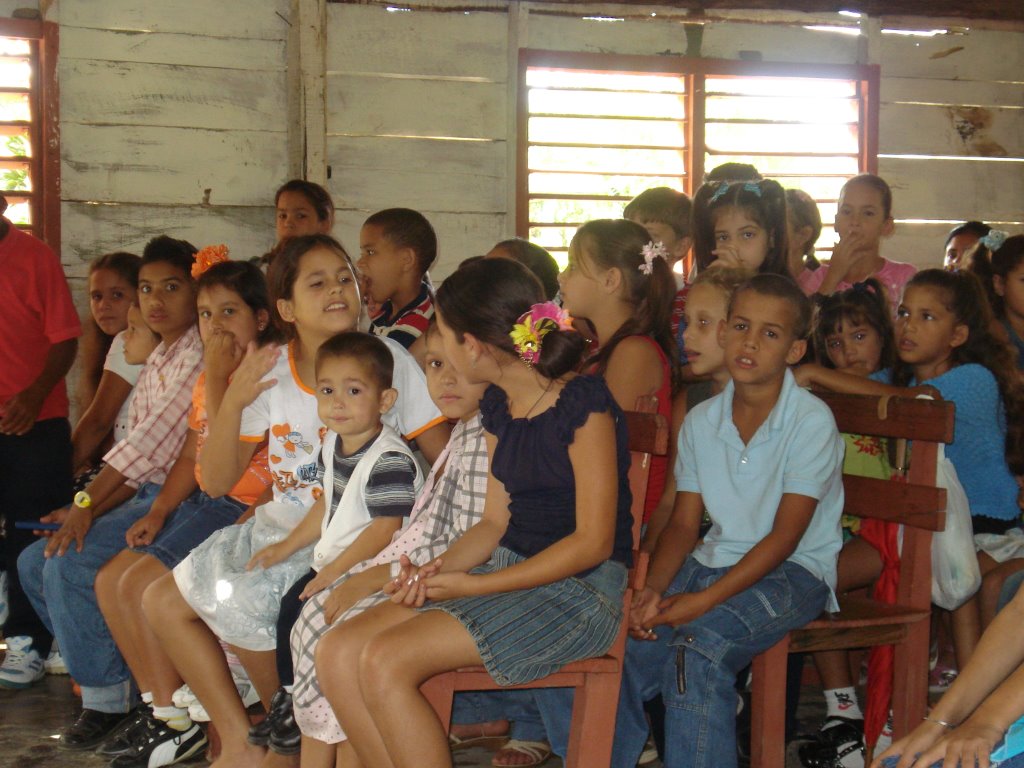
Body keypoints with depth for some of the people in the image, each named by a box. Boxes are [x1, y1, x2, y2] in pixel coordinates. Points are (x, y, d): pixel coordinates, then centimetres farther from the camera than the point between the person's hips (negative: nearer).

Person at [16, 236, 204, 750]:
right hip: (146, 495, 10)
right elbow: (138, 459, 15)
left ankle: (107, 695, -8)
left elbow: (156, 437, -20)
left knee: (70, 562, -22)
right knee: (34, 563, 5)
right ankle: (98, 671, 15)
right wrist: (89, 509, 2)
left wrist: (88, 502, -19)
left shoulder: (200, 355, -13)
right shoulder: (156, 362, 17)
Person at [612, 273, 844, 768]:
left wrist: (704, 600, -21)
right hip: (713, 560, 5)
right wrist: (653, 590, -11)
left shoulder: (812, 421, -11)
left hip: (793, 572, -5)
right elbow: (684, 523, 8)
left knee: (700, 645, -32)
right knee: (624, 642, -16)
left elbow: (784, 537, -14)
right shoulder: (701, 421, 7)